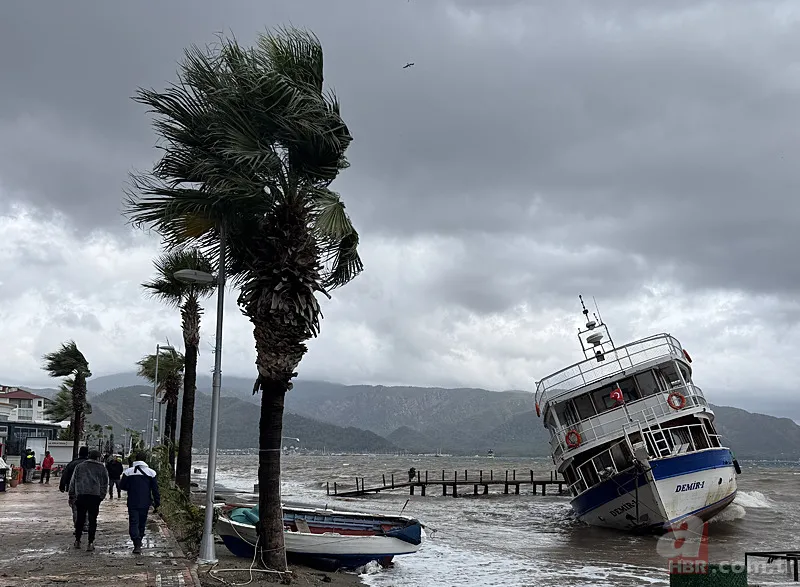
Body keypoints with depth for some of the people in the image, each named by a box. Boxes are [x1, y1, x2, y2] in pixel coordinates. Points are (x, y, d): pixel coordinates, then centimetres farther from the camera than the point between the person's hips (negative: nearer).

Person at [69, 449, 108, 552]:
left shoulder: (79, 466, 12)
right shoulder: (101, 468, 7)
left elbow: (72, 482, 11)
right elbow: (104, 483, 6)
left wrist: (72, 495, 14)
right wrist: (102, 496, 11)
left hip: (81, 495, 2)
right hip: (95, 496, -2)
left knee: (80, 518, 14)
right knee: (92, 520, 2)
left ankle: (77, 541, 21)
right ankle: (90, 543, -1)